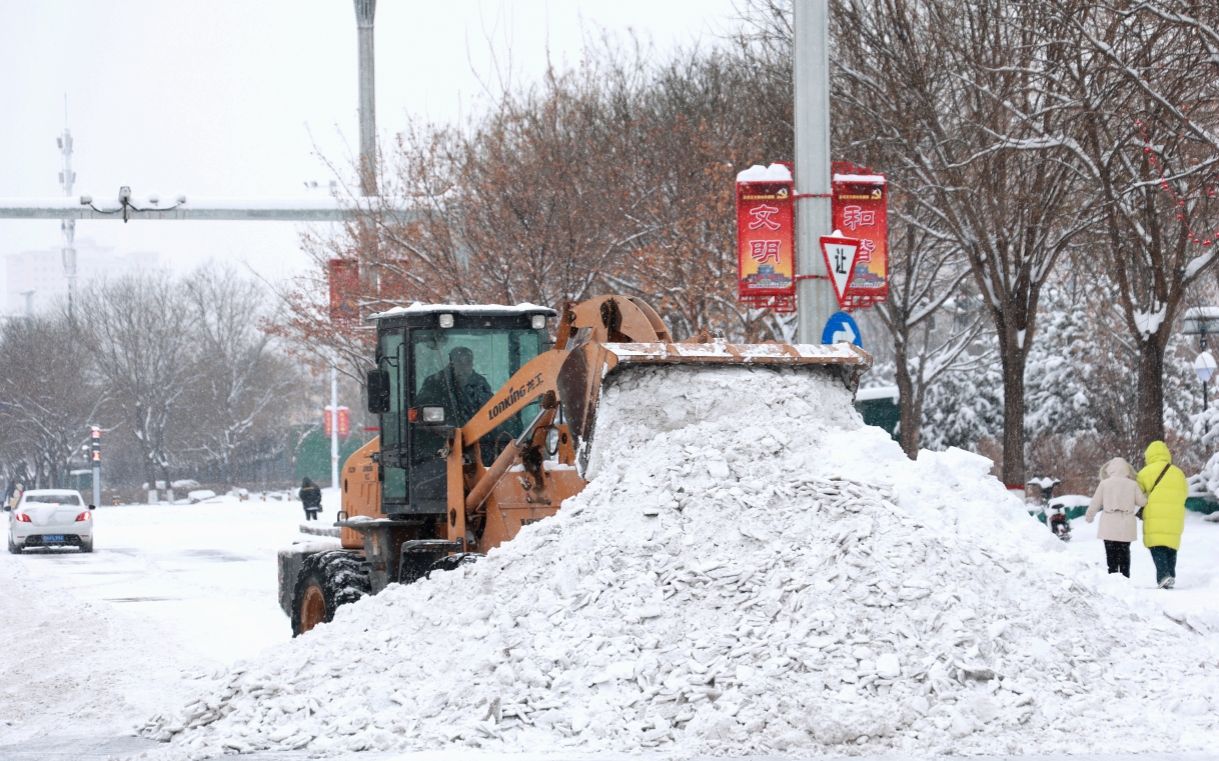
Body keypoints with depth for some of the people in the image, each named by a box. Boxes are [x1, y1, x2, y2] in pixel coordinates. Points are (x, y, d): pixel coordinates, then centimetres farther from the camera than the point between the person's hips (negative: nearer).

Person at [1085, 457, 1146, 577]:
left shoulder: (1104, 483, -1)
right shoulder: (1133, 484, 1)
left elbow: (1095, 503, 4)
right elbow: (1141, 501, 3)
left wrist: (1089, 517, 22)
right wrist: (1145, 494, 25)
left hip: (1109, 526, -2)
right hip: (1126, 527, 2)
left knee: (1111, 554, 2)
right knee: (1124, 553, 8)